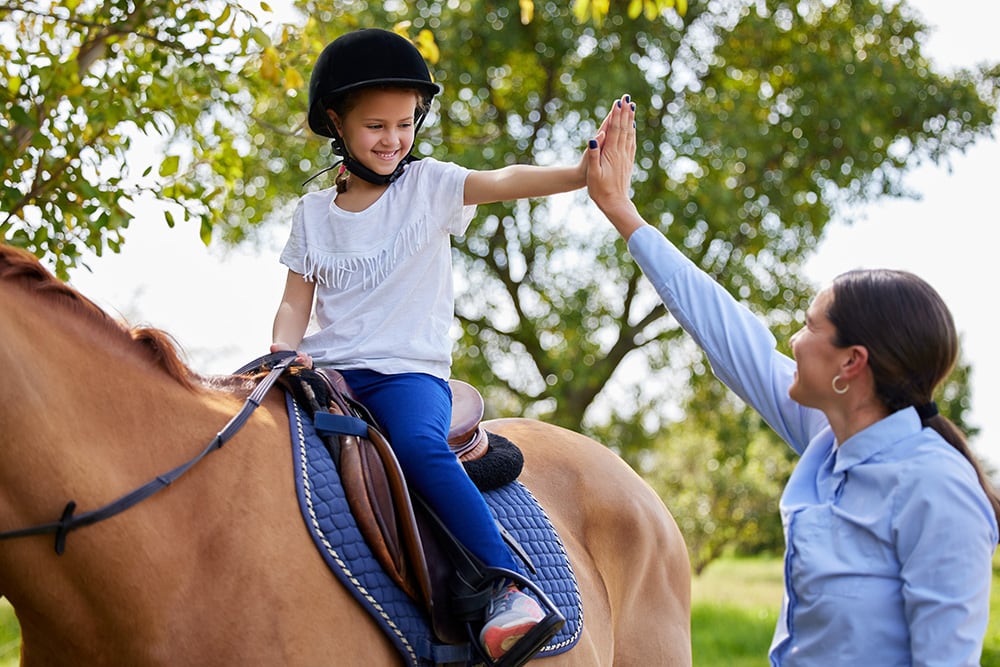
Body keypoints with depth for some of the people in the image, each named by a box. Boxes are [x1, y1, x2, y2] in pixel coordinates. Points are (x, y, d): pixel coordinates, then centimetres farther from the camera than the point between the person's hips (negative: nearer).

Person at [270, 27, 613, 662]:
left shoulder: (430, 186, 5)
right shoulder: (314, 213, 13)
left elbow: (503, 181, -12)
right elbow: (295, 304, 11)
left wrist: (583, 173, -29)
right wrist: (286, 352, -11)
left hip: (409, 370, -4)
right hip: (327, 369, 4)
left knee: (420, 445, -35)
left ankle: (511, 589, -37)